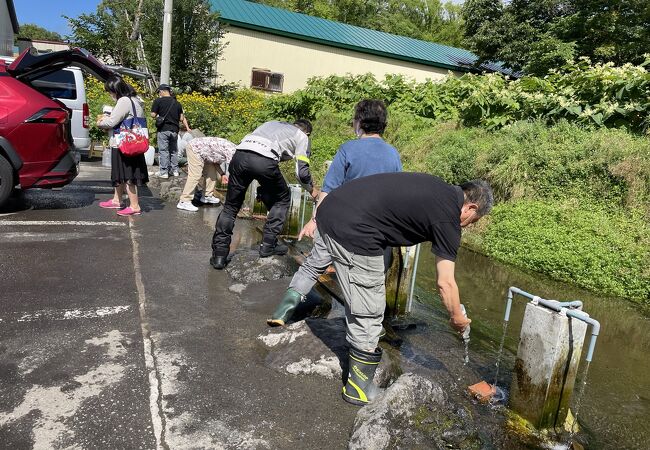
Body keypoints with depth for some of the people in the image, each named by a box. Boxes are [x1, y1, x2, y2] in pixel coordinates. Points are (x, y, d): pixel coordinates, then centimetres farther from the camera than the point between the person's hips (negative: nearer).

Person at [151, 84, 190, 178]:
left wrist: (159, 115, 14)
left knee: (163, 151, 1)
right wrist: (187, 128, 20)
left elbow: (153, 115, -6)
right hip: (174, 130, 5)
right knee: (174, 150, 15)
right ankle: (175, 170, 20)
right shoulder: (177, 102, 11)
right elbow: (182, 118, 11)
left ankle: (164, 172, 2)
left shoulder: (158, 101, -4)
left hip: (163, 129, -4)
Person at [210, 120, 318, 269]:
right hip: (265, 160, -4)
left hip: (240, 154, 5)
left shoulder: (273, 123, 39)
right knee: (282, 199, 22)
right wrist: (312, 190, 36)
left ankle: (219, 255, 13)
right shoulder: (302, 136, 24)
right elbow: (302, 172, 17)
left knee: (231, 206, 16)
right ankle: (268, 244, 18)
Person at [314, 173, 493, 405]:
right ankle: (359, 386, 18)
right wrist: (457, 318, 18)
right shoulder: (448, 217, -4)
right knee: (368, 311, 4)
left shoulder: (438, 188, 20)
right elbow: (446, 283, -1)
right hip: (352, 229, -10)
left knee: (358, 299, 24)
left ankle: (357, 348, 42)